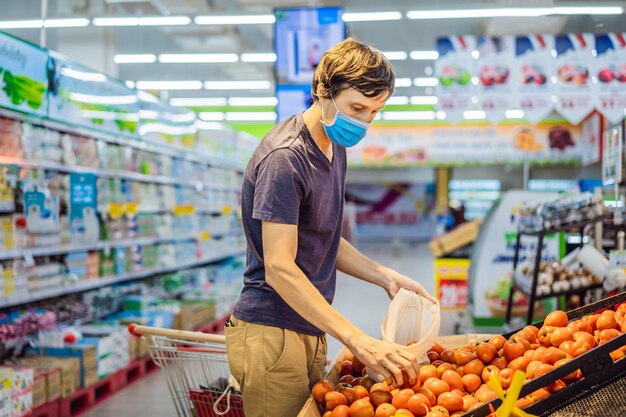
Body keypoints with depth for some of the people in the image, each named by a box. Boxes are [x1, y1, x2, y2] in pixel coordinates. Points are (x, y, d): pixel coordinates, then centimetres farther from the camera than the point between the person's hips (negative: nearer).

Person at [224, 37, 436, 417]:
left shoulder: (335, 148, 12)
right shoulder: (284, 158, -18)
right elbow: (279, 269, -23)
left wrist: (385, 276, 6)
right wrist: (359, 342, -27)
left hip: (309, 332, 9)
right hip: (272, 334, -8)